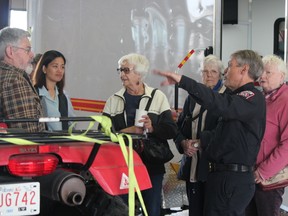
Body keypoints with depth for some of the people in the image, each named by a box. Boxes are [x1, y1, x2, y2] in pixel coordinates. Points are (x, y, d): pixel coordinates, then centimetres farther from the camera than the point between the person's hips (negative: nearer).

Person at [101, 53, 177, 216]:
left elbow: (171, 130, -2)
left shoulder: (158, 97, 4)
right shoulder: (114, 101, 11)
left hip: (152, 165, -1)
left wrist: (152, 128, -20)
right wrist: (125, 131, -15)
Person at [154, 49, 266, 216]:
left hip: (234, 180, -10)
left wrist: (183, 81, -36)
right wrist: (201, 140, 6)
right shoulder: (237, 97, 21)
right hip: (222, 176, 10)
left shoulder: (253, 98, -13)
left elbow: (222, 104, -32)